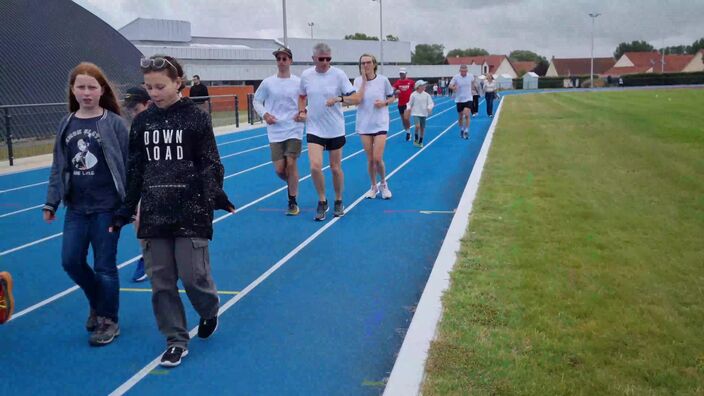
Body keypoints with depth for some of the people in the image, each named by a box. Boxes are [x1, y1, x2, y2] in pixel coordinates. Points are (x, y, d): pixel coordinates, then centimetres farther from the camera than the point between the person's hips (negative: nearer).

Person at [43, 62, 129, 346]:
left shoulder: (114, 123, -8)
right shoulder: (66, 124, 4)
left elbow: (128, 165, -7)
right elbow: (58, 166, 10)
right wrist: (51, 202, 6)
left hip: (107, 206, -4)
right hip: (76, 207, 4)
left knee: (104, 266, 3)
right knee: (71, 261, 5)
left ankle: (108, 320, 21)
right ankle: (98, 303, 32)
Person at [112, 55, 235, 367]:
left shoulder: (196, 118, -4)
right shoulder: (142, 122, 7)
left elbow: (210, 164, -4)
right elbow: (134, 170, 12)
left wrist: (215, 196, -20)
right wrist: (125, 211, 11)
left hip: (190, 211, -4)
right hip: (154, 213, 4)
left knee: (193, 274, -4)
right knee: (161, 281, 5)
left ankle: (210, 312, 30)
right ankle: (176, 341, 19)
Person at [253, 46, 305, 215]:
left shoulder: (298, 82, -3)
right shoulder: (268, 83, 1)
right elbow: (256, 101, 10)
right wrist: (264, 114, -7)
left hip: (294, 130, -1)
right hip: (275, 131, 2)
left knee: (291, 164, -7)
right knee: (279, 168, -1)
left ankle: (292, 202, 7)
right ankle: (291, 184, 34)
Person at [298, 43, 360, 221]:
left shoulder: (338, 74, -9)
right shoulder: (306, 75, -1)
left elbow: (356, 99, -11)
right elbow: (302, 96, 17)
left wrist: (339, 99, -28)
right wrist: (302, 111, -1)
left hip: (335, 130, -1)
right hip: (314, 129, 1)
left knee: (336, 168, 9)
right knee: (315, 166, -13)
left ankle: (338, 202, 31)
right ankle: (322, 201, 8)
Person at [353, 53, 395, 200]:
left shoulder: (383, 80, -4)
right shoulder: (358, 81, -1)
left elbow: (392, 98, 8)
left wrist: (384, 103, -13)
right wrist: (364, 80, -14)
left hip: (380, 124, -2)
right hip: (364, 124, 2)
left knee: (377, 158, -10)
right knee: (370, 159, 7)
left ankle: (383, 184, 17)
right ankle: (373, 187, 27)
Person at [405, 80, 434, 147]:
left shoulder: (426, 95, -1)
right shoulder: (413, 95, -5)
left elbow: (431, 103, 0)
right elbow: (410, 103, 4)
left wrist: (429, 108, -20)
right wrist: (408, 108, -14)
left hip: (423, 114, 3)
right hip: (416, 113, -3)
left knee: (422, 128, 8)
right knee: (417, 126, -20)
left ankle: (420, 142, 23)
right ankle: (416, 139, 5)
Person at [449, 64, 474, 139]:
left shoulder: (470, 76, -4)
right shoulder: (456, 77, -10)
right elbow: (450, 86, -10)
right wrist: (453, 87, -31)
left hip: (468, 99, 0)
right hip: (459, 99, 0)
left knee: (467, 115, -16)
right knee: (460, 117, 11)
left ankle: (466, 131, -7)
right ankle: (461, 130, 33)